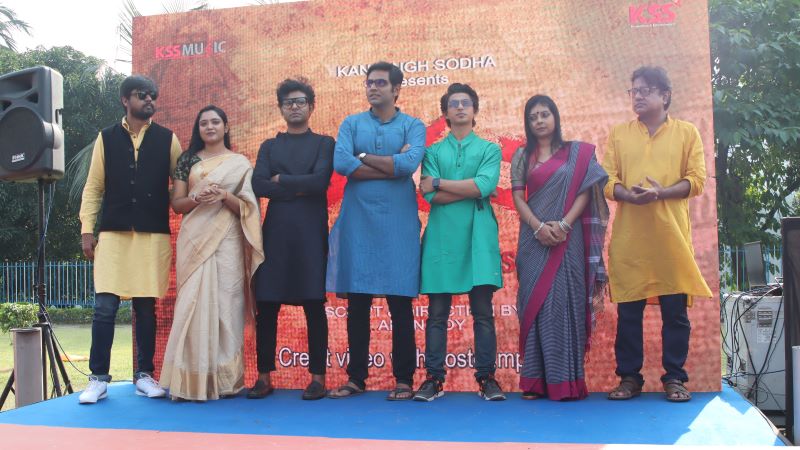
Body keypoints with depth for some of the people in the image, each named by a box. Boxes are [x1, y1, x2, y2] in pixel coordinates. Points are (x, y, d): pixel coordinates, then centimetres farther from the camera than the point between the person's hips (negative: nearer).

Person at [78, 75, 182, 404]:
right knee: (105, 306, -4)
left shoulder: (168, 139, 8)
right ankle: (98, 378, 4)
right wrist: (87, 229, 0)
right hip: (113, 233, 0)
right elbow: (94, 186, 8)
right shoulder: (107, 138, 9)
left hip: (153, 235, 0)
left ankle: (144, 375, 14)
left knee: (146, 307, 4)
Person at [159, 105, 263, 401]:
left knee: (225, 305, -3)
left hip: (227, 241, -1)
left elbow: (247, 208, 5)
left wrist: (225, 195, -13)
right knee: (194, 304, -7)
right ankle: (192, 380, -3)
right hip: (194, 240, 1)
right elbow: (176, 204, 10)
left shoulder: (240, 163, 10)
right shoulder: (187, 160, 13)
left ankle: (225, 379, 3)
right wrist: (198, 198, -10)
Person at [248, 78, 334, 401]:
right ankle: (264, 376, 10)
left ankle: (318, 377, 5)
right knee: (266, 306, 1)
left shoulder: (324, 143, 9)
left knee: (314, 306, -2)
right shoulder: (269, 147, 17)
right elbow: (258, 186, 0)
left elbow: (320, 181, -9)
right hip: (276, 233, 3)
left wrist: (280, 180, -3)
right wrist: (299, 188, -8)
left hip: (311, 234, -2)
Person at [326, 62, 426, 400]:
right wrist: (392, 166, -8)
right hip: (357, 221, 2)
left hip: (398, 223, -2)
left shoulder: (412, 126, 6)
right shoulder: (351, 124, 11)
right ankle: (356, 378, 16)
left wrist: (363, 157, -5)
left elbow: (410, 164, -14)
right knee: (357, 304, 6)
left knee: (401, 305, 1)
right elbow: (340, 163, -8)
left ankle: (404, 380, 10)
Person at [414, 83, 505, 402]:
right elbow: (431, 196, -3)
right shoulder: (433, 151, 12)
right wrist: (473, 189, -8)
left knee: (483, 312, 1)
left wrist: (439, 183, -5)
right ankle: (434, 378, 7)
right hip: (442, 238, 1)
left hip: (478, 238, 0)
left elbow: (484, 185, -9)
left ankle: (487, 378, 8)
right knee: (437, 313, 2)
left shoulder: (490, 149, 10)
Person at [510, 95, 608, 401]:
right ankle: (536, 380, 3)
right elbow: (518, 197, 3)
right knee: (534, 303, 0)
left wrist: (563, 224, -14)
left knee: (565, 302, -4)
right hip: (534, 239, 2)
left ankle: (566, 381, 0)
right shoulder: (522, 156, 12)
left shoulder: (578, 153, 8)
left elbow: (584, 192, 0)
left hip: (568, 237, -1)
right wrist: (539, 227, -12)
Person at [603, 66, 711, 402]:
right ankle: (629, 377, 12)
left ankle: (674, 377, 12)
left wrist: (660, 193, -15)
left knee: (675, 310, 1)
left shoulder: (687, 133, 9)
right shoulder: (618, 135, 13)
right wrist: (630, 195, -16)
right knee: (628, 310, 3)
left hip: (672, 236, -1)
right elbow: (607, 181, 5)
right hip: (629, 238, 1)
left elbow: (696, 181, 2)